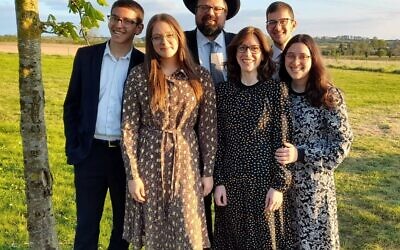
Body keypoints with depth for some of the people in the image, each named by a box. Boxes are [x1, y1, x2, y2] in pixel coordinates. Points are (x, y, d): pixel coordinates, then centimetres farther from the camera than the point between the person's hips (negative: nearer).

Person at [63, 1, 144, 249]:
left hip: (128, 154, -1)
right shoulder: (86, 56, 3)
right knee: (86, 223, 8)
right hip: (90, 151, 1)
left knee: (124, 222, 14)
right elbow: (72, 105, 7)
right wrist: (72, 148, 0)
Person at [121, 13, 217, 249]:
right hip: (149, 160, 0)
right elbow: (129, 127, -4)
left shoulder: (200, 75, -1)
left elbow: (208, 126, 2)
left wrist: (208, 172, 0)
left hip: (186, 160, 0)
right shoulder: (139, 75, -3)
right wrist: (133, 174, -7)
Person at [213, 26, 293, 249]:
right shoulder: (224, 91, 4)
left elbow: (281, 140, -6)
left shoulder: (276, 90, -4)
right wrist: (219, 181, 0)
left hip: (264, 180, -3)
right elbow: (219, 140, 4)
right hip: (231, 180, 3)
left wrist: (279, 185, -9)